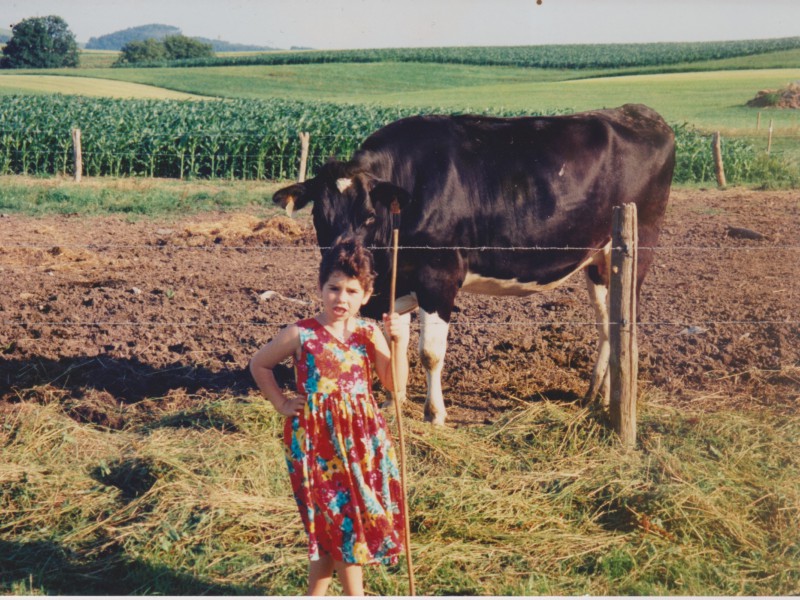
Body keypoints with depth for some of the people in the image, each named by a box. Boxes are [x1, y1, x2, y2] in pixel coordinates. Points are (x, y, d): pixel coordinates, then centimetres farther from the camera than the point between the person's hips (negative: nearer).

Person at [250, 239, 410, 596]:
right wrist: (282, 404, 2)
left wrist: (400, 343, -16)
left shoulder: (370, 333, 0)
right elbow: (259, 365, 7)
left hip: (362, 437, 3)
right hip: (317, 439, -3)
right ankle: (355, 594, 15)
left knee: (328, 526, 12)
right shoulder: (301, 335, -7)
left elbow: (395, 385, -4)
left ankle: (315, 594, 29)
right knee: (341, 521, 1)